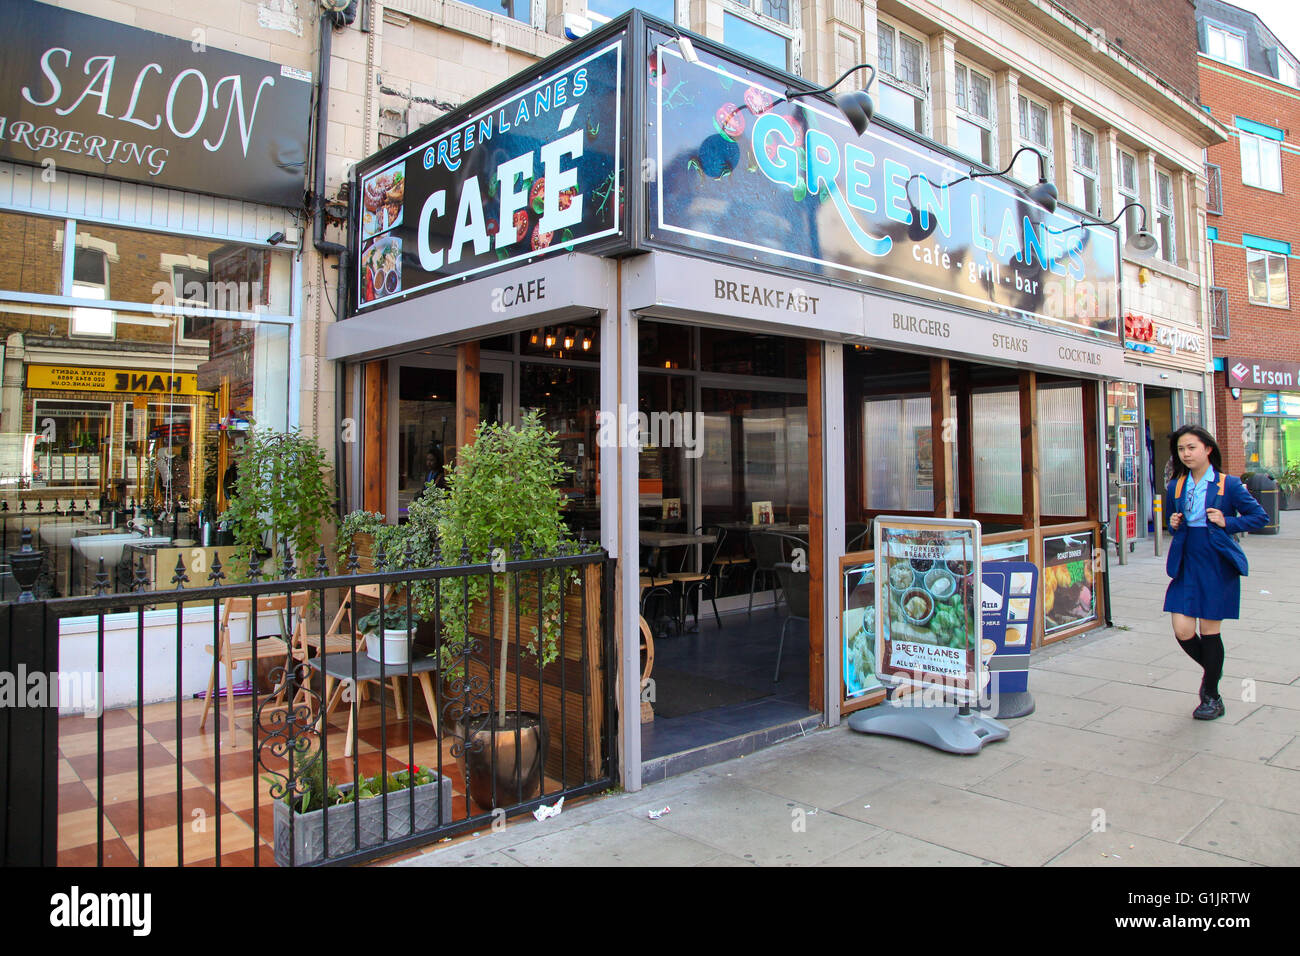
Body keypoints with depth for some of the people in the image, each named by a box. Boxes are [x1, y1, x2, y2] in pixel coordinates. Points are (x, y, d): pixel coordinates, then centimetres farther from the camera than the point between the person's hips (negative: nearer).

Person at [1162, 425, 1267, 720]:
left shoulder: (1228, 484, -5)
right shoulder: (1175, 487, 7)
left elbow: (1260, 517, 0)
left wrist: (1226, 523, -14)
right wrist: (1173, 526, -1)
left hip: (1218, 565, -4)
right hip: (1186, 565, 4)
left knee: (1209, 630, 3)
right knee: (1182, 630, -3)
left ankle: (1212, 697, 21)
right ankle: (1211, 669, 30)